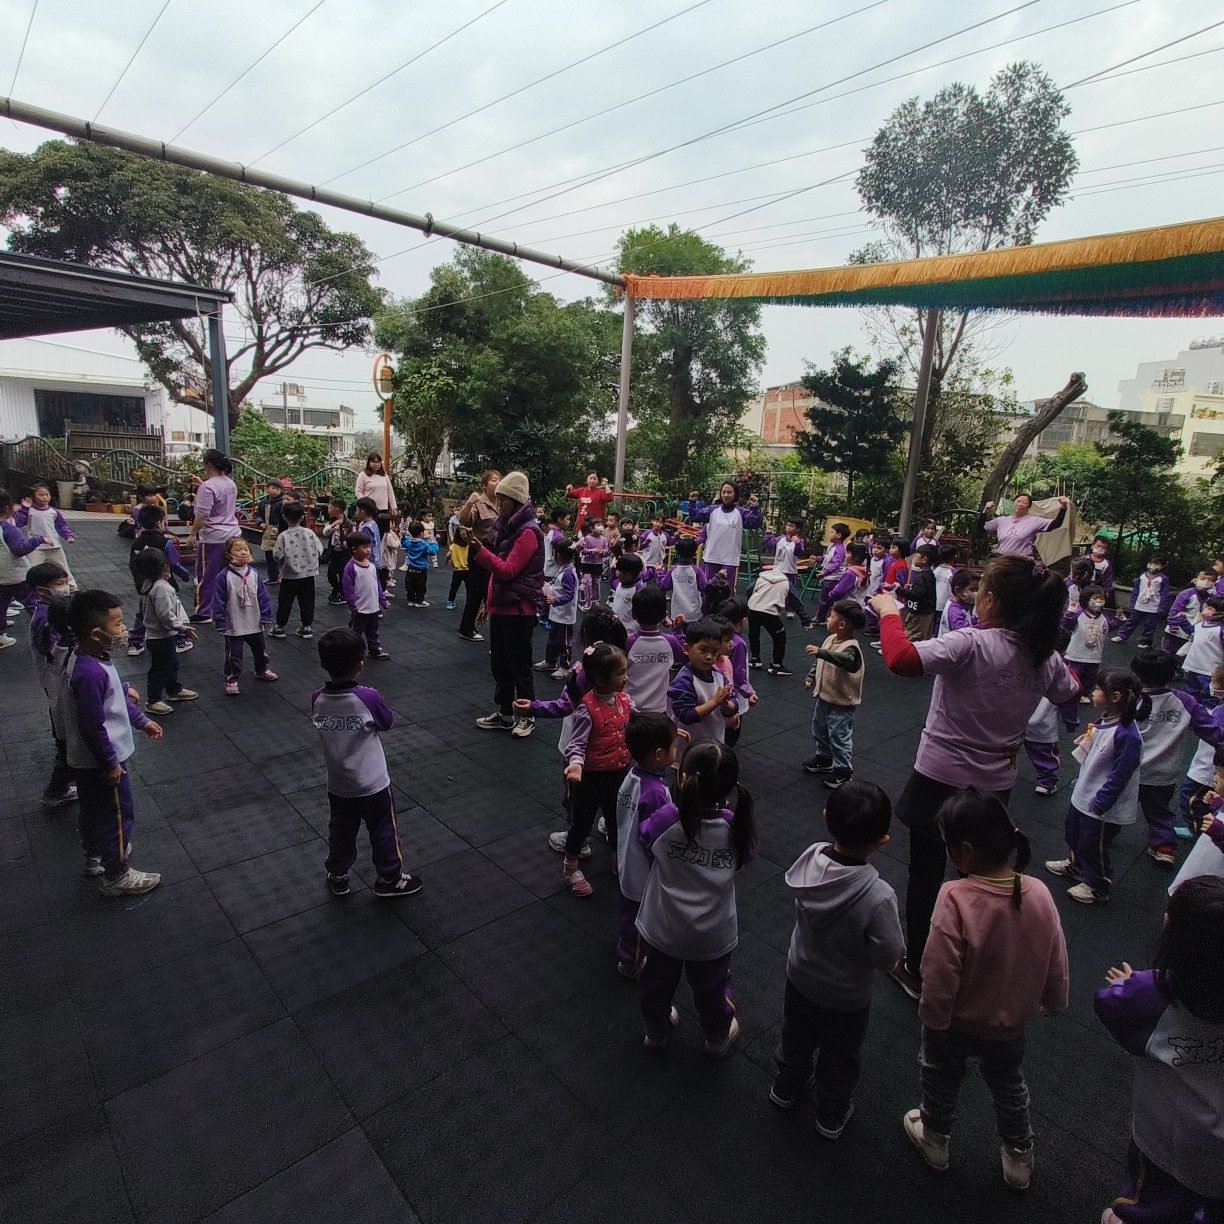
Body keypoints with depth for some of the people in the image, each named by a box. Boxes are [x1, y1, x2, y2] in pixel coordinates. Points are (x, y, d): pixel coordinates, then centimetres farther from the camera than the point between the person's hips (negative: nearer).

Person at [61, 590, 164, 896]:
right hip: (100, 762, -10)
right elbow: (92, 727, -28)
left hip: (86, 760, 10)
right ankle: (116, 876, 22)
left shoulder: (87, 657, -1)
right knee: (118, 815, 7)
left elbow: (118, 697, 14)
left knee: (94, 810, 27)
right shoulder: (90, 673, -33)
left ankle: (96, 855, 48)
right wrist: (110, 763, -18)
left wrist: (141, 721, 22)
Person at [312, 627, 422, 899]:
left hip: (337, 787, 4)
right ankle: (390, 879, 30)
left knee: (341, 833, 23)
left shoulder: (317, 699, -13)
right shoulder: (368, 698, -25)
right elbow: (387, 723, -8)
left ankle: (337, 877, 40)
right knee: (384, 832, 16)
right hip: (373, 785, -4)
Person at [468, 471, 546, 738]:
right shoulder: (507, 527, 13)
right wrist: (490, 603, 20)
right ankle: (504, 714, 25)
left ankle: (527, 717, 16)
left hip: (518, 610, -9)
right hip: (501, 606, 9)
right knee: (499, 663, 14)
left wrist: (480, 551, -27)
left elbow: (509, 570, -21)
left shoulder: (528, 532, -15)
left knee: (519, 665, 2)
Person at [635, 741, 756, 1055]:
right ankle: (718, 1038, 54)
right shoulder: (735, 826, -20)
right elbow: (745, 858, 0)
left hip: (662, 931, 0)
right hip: (713, 936, 1)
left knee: (657, 984, 28)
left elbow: (643, 838, -4)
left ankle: (656, 1032, 53)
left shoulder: (666, 819, -25)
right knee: (711, 990, 28)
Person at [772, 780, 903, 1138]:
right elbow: (889, 955, -26)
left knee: (796, 1038, 32)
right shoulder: (879, 897, -40)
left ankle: (786, 1088, 59)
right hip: (846, 998, -4)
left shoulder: (810, 858, -26)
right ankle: (832, 1116, 53)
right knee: (839, 1059, 27)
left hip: (800, 977, 4)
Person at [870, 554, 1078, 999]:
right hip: (995, 784, 6)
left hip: (940, 780, -6)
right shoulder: (1045, 657, -4)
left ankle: (916, 969, 28)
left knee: (925, 876, 12)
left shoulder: (971, 645, -26)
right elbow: (1070, 692, 18)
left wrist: (889, 612, -24)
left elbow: (901, 659, -40)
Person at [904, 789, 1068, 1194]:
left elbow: (939, 975, -29)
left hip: (955, 1024, -3)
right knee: (1010, 1088, 32)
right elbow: (1056, 962, -6)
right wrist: (1053, 1002, 15)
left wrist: (934, 1021, -10)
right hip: (1009, 1025, 4)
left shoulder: (956, 897, -37)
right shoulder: (1039, 893, -22)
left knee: (941, 1080, 27)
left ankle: (935, 1140, 52)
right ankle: (1019, 1159, 54)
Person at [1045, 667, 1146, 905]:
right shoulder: (1105, 722, -3)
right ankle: (1074, 865, 53)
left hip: (1102, 807, -9)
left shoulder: (1127, 735, -31)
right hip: (1083, 795, 9)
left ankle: (1096, 886, 33)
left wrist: (1098, 804, -21)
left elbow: (1119, 776, -26)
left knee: (1093, 846, 11)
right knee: (1074, 832, 28)